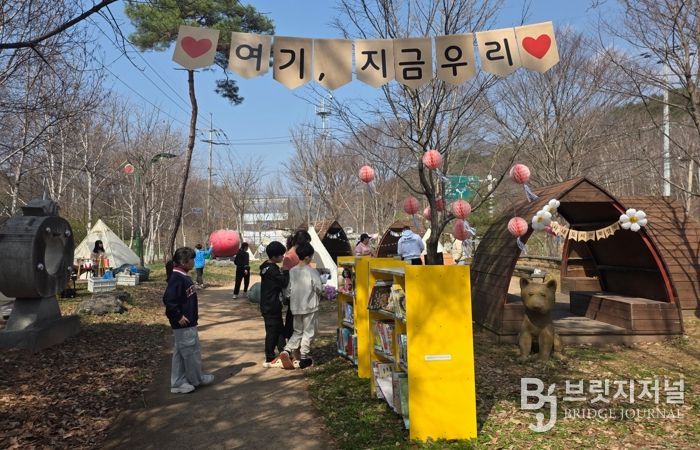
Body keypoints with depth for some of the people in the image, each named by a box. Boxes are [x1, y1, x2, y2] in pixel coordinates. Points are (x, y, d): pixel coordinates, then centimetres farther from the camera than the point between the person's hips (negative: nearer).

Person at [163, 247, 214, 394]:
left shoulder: (183, 277, 10)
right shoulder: (176, 278, -21)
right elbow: (168, 300, -27)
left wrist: (194, 313, 20)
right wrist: (178, 316, -21)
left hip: (188, 322, 10)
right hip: (183, 324, -10)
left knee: (180, 353, 15)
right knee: (191, 351, 5)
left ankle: (178, 383, 23)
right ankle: (197, 379, 21)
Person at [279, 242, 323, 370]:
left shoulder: (292, 271, 0)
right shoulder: (312, 271, -15)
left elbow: (289, 288, 4)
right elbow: (319, 288, -13)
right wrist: (317, 292, 9)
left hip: (295, 306, 5)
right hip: (310, 306, -5)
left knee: (297, 331, 18)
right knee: (308, 332, 7)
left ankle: (287, 351, -1)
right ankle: (304, 359, 11)